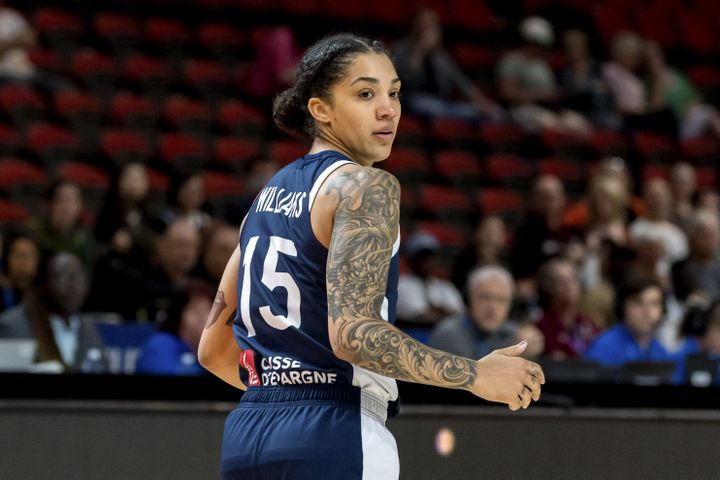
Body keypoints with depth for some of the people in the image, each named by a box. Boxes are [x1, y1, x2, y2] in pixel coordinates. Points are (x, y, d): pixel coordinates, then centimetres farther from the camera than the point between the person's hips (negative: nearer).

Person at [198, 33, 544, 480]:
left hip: (246, 438, 9)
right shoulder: (366, 187, -8)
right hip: (331, 439, -9)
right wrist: (475, 375, -13)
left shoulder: (269, 196, 17)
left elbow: (215, 348, 20)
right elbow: (352, 332, -20)